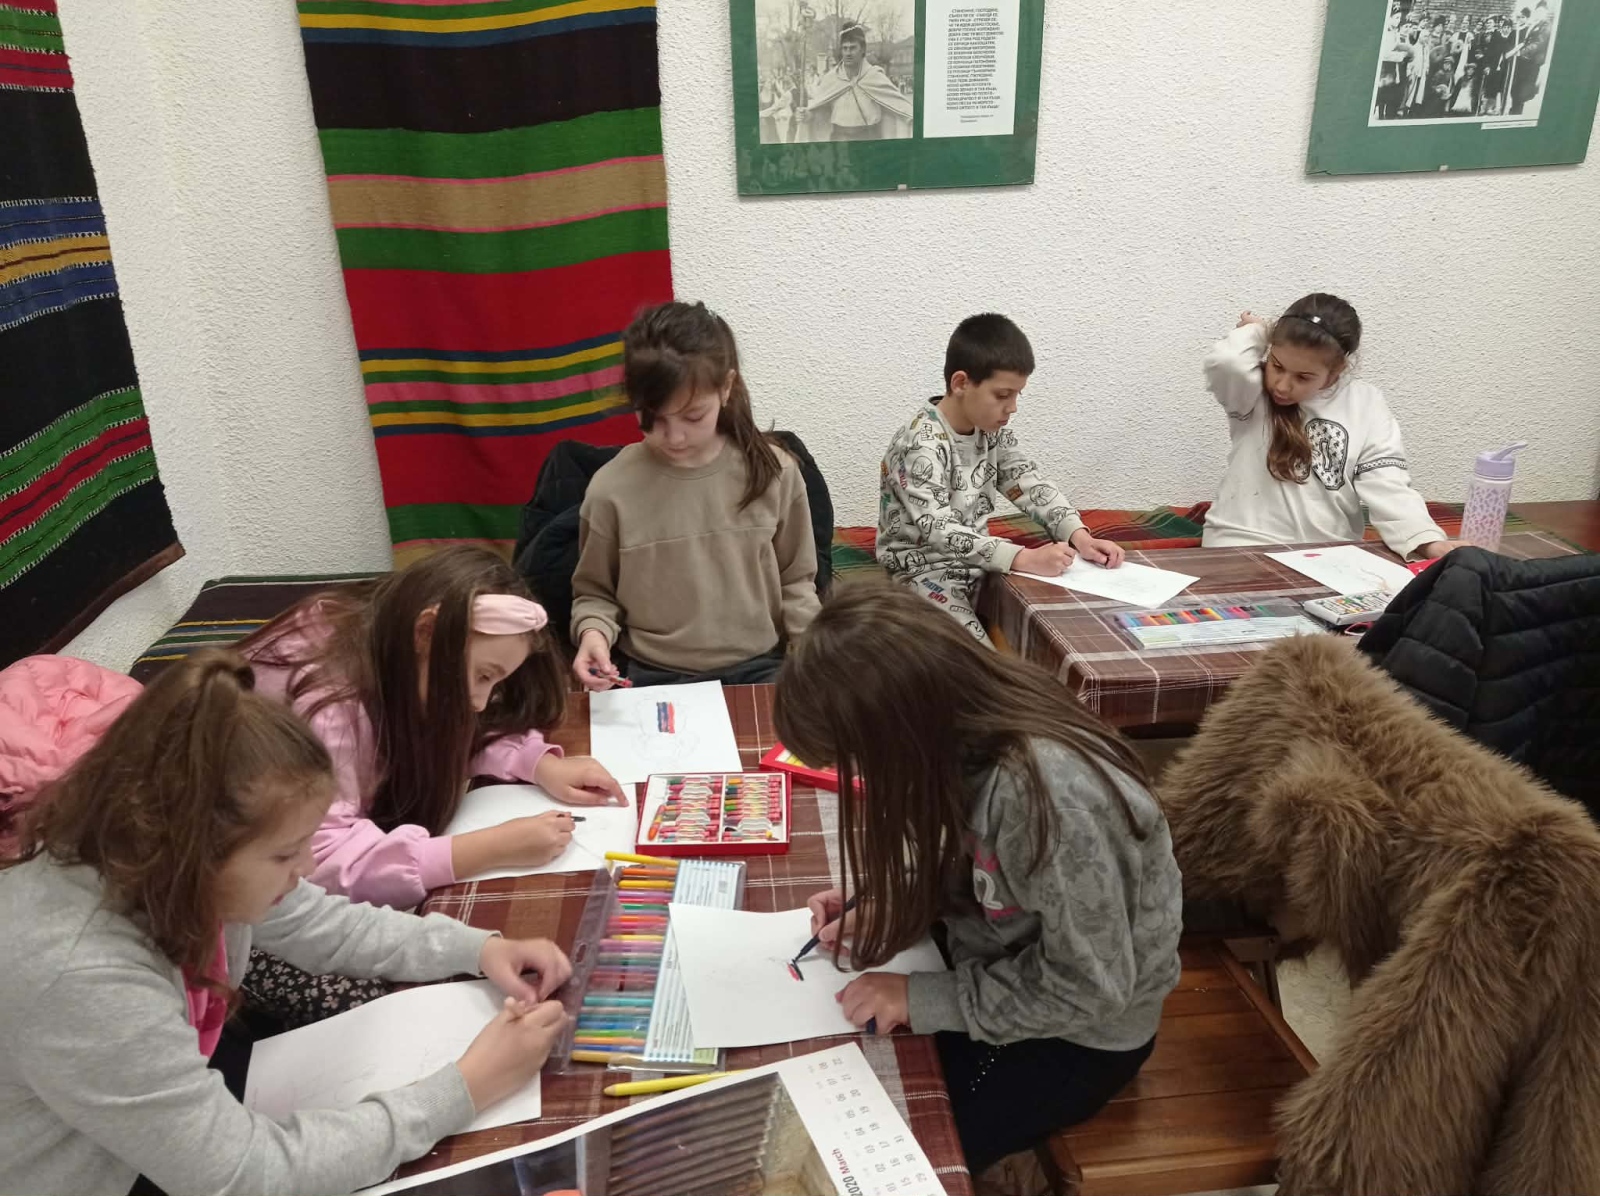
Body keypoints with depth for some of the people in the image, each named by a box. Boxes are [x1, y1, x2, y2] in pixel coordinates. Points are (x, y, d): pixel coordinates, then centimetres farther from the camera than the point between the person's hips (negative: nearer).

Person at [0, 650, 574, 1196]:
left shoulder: (173, 868, -16)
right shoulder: (79, 979, -38)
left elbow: (325, 925, 1)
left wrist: (479, 949, -10)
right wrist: (467, 1088, -28)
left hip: (177, 1116, 6)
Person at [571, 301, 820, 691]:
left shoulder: (774, 472, -4)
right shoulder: (610, 489, -8)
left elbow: (796, 580, 9)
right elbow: (594, 593, 7)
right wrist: (594, 631, -12)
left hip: (760, 667, 1)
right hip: (656, 676, 0)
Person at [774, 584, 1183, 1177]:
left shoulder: (1050, 797, -38)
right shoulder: (975, 717, -15)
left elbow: (1086, 990, -26)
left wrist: (924, 1000, -22)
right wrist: (883, 905, -10)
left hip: (1080, 1030, -6)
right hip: (1004, 961, 7)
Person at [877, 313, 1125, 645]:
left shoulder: (992, 430, 2)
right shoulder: (921, 445, -23)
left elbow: (1031, 485, 5)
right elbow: (938, 532, -31)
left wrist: (1079, 536, -13)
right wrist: (1025, 559, -38)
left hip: (979, 563, 8)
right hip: (925, 571, -7)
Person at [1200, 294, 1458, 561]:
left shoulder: (1365, 404, 4)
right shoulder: (1253, 394, -1)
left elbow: (1388, 488, -2)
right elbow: (1226, 361, -22)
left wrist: (1428, 541, -17)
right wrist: (1256, 331, -2)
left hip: (1332, 557, 3)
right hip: (1245, 549, -3)